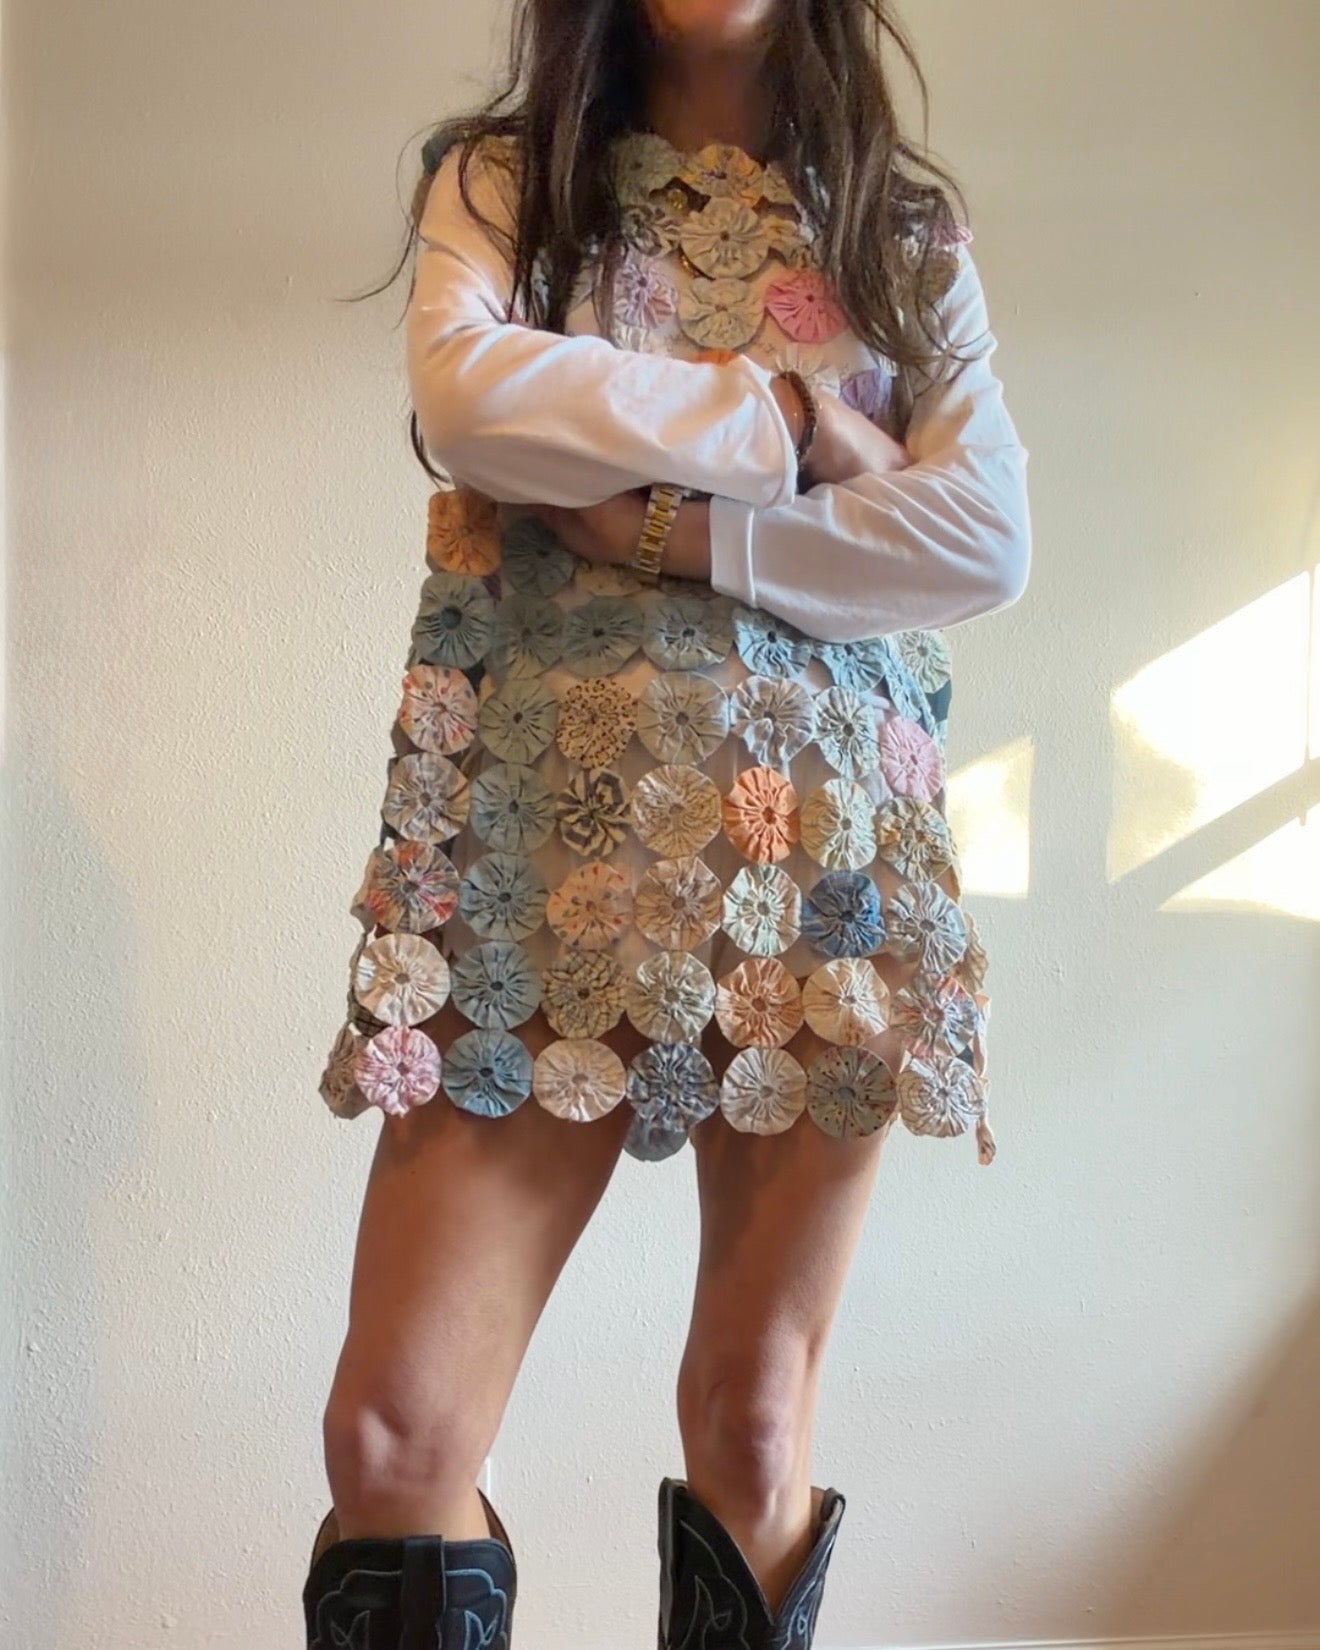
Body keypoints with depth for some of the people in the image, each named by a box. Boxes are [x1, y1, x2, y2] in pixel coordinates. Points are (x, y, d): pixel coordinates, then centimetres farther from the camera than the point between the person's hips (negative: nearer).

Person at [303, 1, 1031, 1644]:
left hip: (821, 845, 1)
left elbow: (986, 536, 0)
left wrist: (662, 528, -7)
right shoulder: (504, 180, 15)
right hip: (549, 830, 0)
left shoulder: (910, 230, 17)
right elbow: (465, 394, -8)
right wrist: (788, 421, -4)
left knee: (757, 1421, 2)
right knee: (393, 1430, -9)